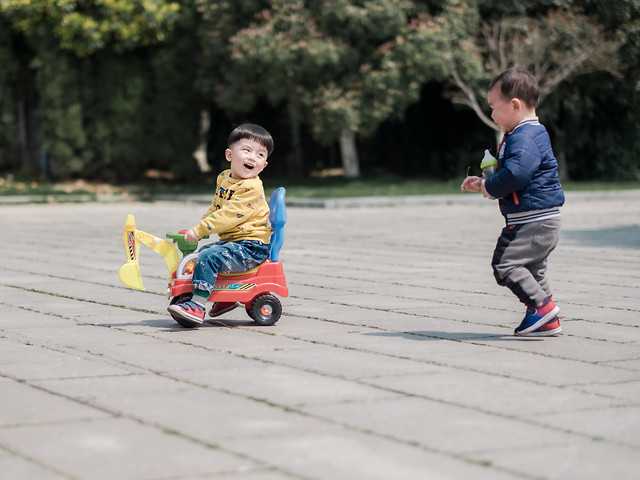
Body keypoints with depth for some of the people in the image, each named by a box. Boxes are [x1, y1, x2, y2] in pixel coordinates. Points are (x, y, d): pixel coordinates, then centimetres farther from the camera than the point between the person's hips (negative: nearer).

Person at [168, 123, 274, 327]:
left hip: (251, 248, -10)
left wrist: (199, 230, -26)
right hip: (231, 241, 10)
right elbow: (215, 208, 24)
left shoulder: (251, 188, -21)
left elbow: (228, 215, -27)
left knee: (209, 257, -27)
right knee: (202, 252, 28)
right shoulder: (224, 178, 9)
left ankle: (197, 307, -28)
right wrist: (198, 227, 15)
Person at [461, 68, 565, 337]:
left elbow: (516, 173, -32)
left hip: (533, 221, -11)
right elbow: (511, 172, 28)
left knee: (505, 263, -14)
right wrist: (482, 183, 21)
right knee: (531, 270, 16)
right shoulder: (527, 134, 17)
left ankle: (542, 305, -12)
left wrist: (490, 187, -17)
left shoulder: (524, 137, -18)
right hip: (539, 221, 11)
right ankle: (546, 322, 19)